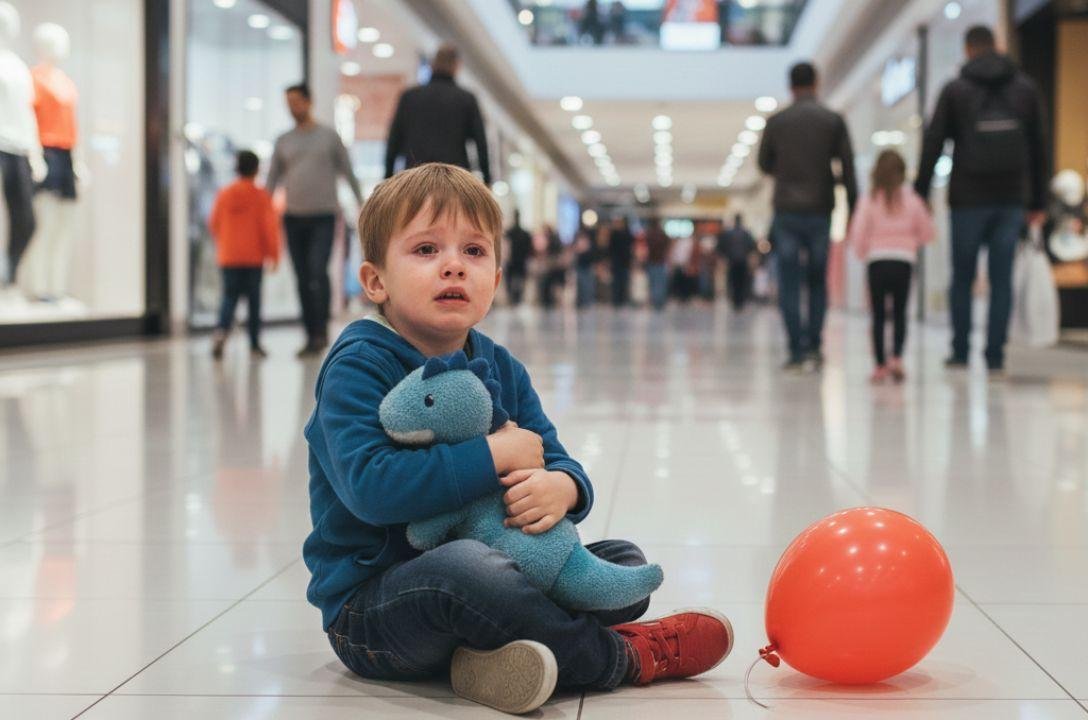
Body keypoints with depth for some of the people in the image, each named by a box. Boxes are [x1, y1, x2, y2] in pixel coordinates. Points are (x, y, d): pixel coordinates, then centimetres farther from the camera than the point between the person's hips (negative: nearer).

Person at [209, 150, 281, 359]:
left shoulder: (224, 194, 3)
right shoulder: (261, 196, -6)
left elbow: (214, 223, 10)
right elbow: (269, 226, -9)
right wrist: (273, 254, 0)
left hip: (228, 256, 2)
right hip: (254, 256, -2)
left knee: (229, 296, 6)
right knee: (254, 299, 6)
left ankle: (222, 330, -21)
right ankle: (254, 344, 8)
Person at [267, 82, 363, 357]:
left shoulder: (329, 136, 4)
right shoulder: (283, 141, 11)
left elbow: (348, 173, 6)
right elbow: (272, 180, 13)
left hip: (323, 217, -3)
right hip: (294, 218, 3)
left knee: (318, 271, -19)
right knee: (303, 279, 3)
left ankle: (322, 327, -6)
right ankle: (312, 337, 10)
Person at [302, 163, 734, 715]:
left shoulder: (501, 368, 8)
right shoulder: (359, 366, -14)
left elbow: (559, 463, 5)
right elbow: (370, 487, -29)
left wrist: (561, 488, -22)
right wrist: (497, 455, -22)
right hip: (369, 603, -8)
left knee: (624, 562, 4)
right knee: (463, 566, -38)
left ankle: (496, 654, -21)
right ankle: (619, 657, -15)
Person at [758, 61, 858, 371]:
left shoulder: (776, 122, 1)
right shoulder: (834, 121, 0)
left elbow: (765, 165, 13)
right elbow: (848, 168, -2)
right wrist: (853, 208, 3)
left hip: (786, 211, 0)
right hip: (821, 210, 1)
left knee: (789, 285, 3)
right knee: (818, 281, 13)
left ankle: (796, 351, -3)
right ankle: (814, 344, 3)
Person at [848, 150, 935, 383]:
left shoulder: (869, 201, -3)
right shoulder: (912, 200, 1)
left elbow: (857, 235, -5)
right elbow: (927, 231, 8)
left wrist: (863, 254, 14)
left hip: (877, 262, -1)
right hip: (904, 263, 1)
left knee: (878, 315, 7)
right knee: (900, 314, 10)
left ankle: (881, 364, 6)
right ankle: (896, 357, -7)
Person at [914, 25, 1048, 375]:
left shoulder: (954, 90, -1)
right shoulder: (1025, 88, 7)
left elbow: (932, 146, -4)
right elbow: (1038, 149, 8)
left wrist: (920, 195, 2)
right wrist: (1038, 201, 13)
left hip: (968, 200, -2)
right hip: (1011, 201, 2)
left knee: (962, 278, 10)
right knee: (1002, 280, 4)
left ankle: (960, 352, 10)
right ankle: (995, 356, 1)